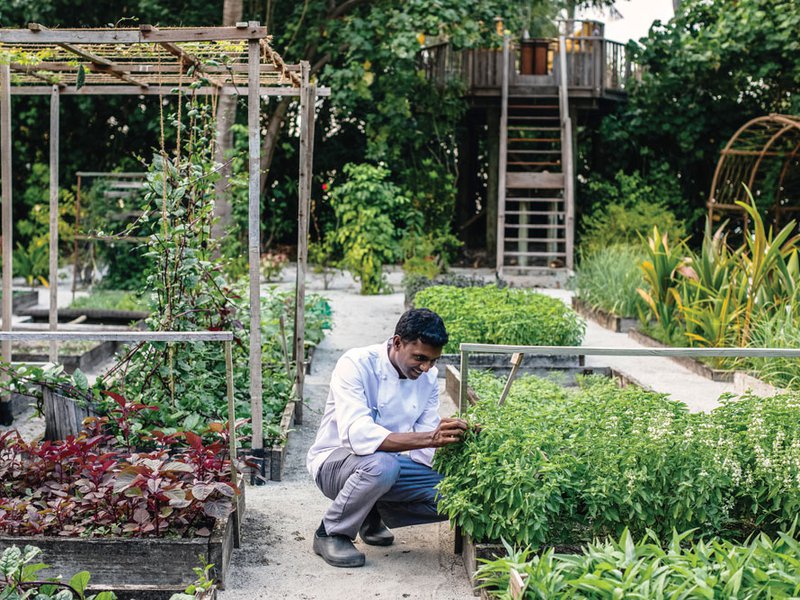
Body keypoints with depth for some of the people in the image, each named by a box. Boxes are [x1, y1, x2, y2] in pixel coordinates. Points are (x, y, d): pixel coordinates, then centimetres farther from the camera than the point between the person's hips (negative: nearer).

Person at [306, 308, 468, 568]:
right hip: (334, 460, -6)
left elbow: (422, 450, -2)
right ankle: (331, 532, -13)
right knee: (381, 464, -39)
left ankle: (372, 515, 10)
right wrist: (430, 437, -48)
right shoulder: (356, 365, -24)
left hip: (390, 462, 6)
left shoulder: (428, 376, -3)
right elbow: (357, 434, -39)